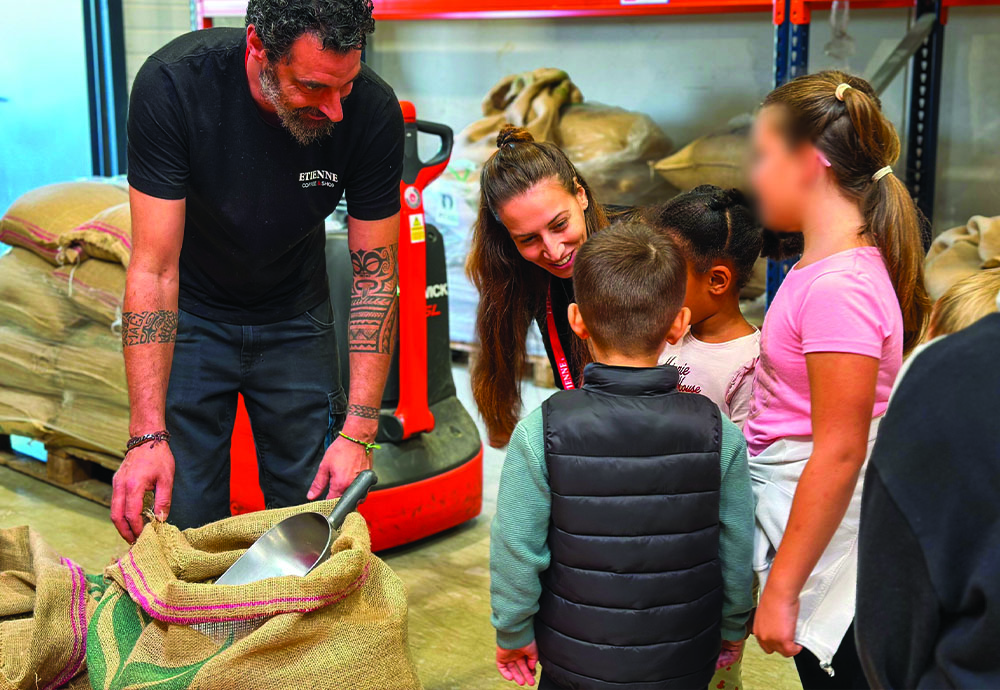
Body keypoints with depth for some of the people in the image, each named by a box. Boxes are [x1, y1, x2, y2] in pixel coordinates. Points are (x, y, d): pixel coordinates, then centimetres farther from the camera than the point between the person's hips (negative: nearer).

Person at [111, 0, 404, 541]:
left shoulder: (372, 112, -24)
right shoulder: (172, 85, -29)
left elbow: (375, 275, -16)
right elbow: (154, 269, -26)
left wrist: (358, 431, -21)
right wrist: (148, 435, -31)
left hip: (296, 322, 2)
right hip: (191, 317, -1)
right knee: (187, 522, -2)